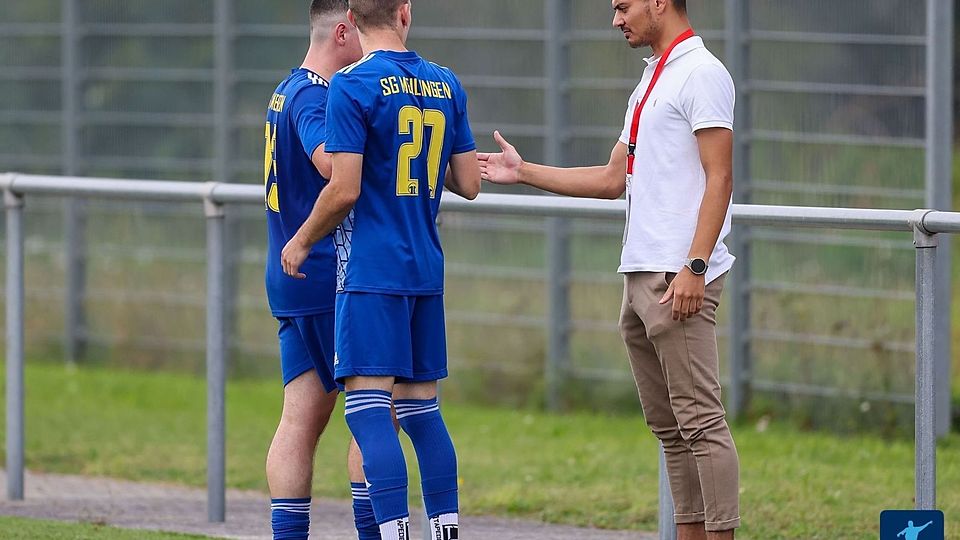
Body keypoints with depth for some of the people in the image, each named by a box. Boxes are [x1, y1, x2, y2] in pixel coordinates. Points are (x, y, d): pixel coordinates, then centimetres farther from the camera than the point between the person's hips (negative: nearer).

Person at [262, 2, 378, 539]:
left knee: (302, 419, 5)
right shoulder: (315, 95, -15)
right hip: (332, 278, -9)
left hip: (290, 279, 9)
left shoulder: (288, 91, 17)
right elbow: (331, 162, -34)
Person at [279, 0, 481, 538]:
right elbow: (469, 184, 11)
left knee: (371, 408, -7)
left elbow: (344, 190, -14)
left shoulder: (353, 85, -10)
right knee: (423, 409, 12)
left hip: (371, 271, -6)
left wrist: (302, 242, 1)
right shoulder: (447, 85, 8)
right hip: (427, 271, 6)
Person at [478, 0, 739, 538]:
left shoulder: (702, 74, -7)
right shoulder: (651, 81, 21)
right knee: (669, 426, 9)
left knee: (700, 421, -11)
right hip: (640, 274, 10)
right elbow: (613, 179, 27)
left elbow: (719, 178, -14)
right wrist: (524, 171, 28)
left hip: (678, 278, -10)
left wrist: (694, 267, -21)